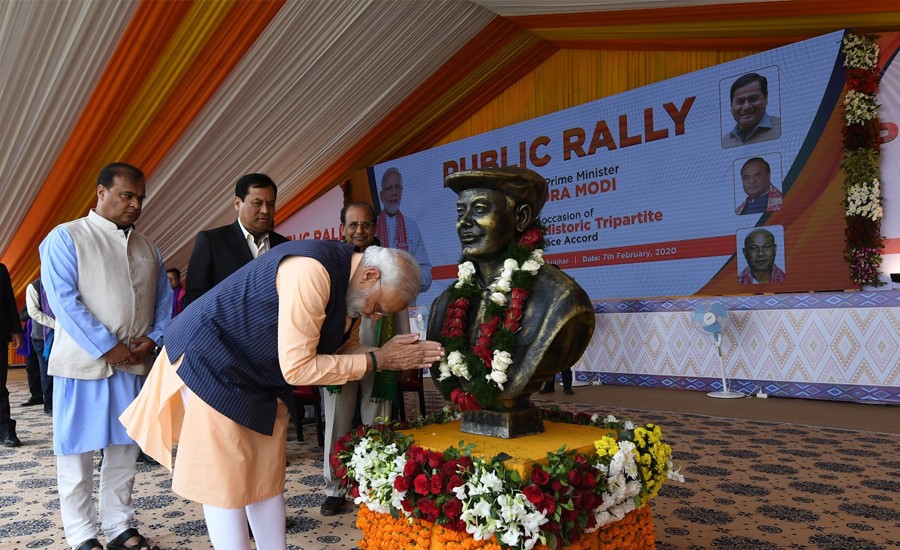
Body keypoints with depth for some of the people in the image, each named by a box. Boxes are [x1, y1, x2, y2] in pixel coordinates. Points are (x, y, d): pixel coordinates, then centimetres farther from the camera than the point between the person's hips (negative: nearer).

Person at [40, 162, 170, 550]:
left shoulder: (148, 248, 14)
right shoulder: (66, 237, -2)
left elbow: (165, 302, 13)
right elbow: (63, 299, -12)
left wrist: (153, 338, -6)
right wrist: (107, 348, -16)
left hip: (135, 363, 5)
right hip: (84, 362, -5)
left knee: (125, 449, 11)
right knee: (77, 452, 5)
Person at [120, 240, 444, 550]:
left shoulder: (349, 284, -3)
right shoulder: (311, 271, -32)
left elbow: (329, 352, 5)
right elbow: (297, 368, -30)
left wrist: (398, 355, -8)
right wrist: (377, 360, -23)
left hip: (259, 378, 9)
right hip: (212, 362, -8)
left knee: (267, 476, 12)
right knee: (225, 480, 0)